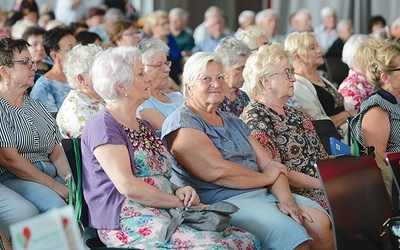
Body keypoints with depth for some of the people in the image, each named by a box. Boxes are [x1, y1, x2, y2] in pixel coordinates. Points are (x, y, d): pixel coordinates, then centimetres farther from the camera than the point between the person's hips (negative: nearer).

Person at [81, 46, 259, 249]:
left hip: (165, 215, 9)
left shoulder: (144, 126, 23)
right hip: (128, 221, -9)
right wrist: (181, 201, -11)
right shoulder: (102, 126, -6)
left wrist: (179, 190, 2)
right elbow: (127, 185, -16)